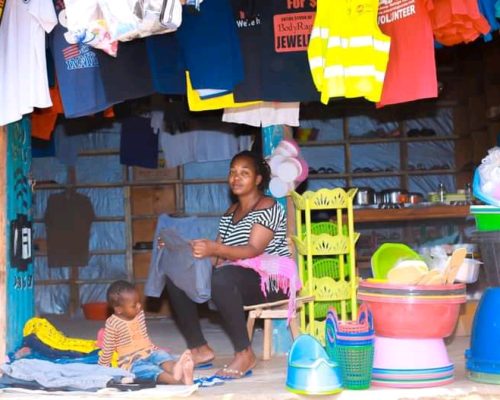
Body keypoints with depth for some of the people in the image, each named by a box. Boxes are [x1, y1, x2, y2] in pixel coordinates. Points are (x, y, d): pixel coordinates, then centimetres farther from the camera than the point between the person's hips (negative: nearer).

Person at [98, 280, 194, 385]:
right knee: (150, 369, -33)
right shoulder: (112, 324, -12)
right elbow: (107, 348, -2)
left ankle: (174, 369, -62)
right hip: (131, 362, -6)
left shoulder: (140, 314, 6)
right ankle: (177, 382, -62)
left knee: (162, 355, -26)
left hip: (149, 352, 6)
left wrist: (154, 349, 25)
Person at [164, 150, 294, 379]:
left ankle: (245, 354, -27)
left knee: (222, 278, -38)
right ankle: (200, 349, -5)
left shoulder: (268, 208, -8)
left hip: (271, 280, -8)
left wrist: (214, 249, -37)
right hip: (236, 279, 8)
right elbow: (218, 256, 8)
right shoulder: (230, 213, 16)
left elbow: (254, 250, -22)